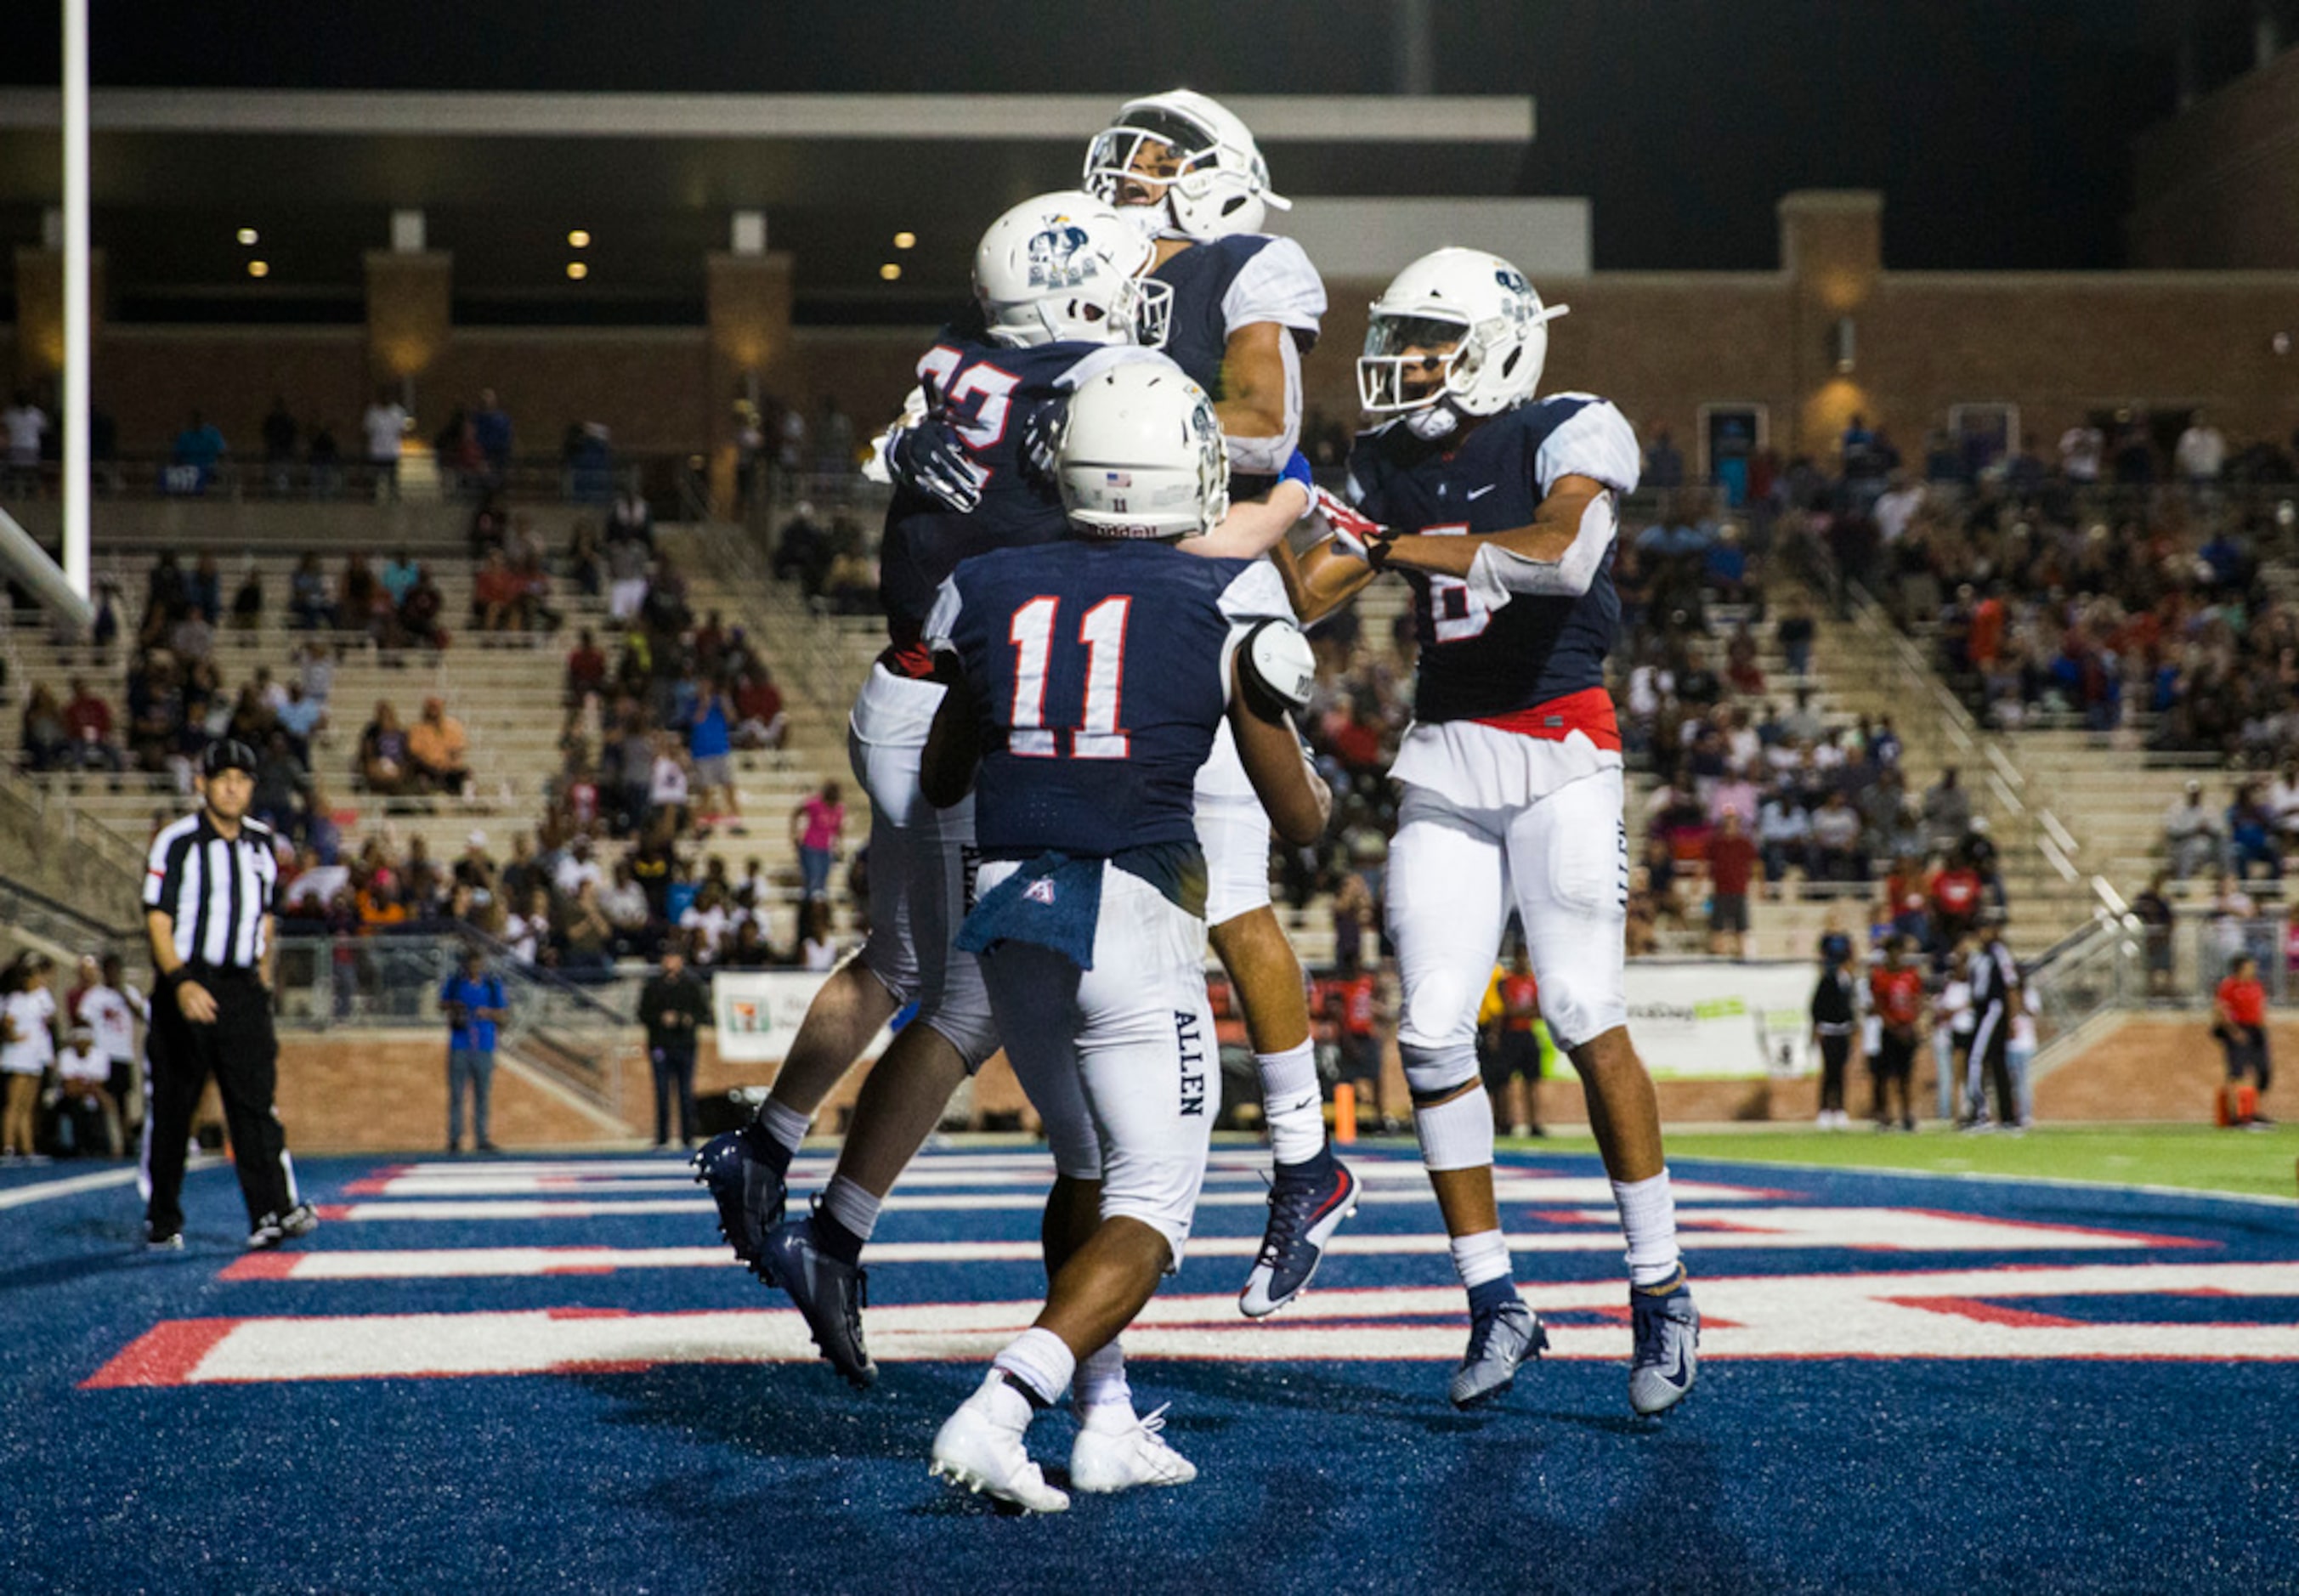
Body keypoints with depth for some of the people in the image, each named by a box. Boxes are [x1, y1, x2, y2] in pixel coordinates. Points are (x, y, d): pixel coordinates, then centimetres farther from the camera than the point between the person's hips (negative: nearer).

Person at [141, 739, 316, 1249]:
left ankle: (273, 1212, -17)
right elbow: (157, 920, -10)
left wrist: (262, 979, 13)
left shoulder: (262, 843, 12)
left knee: (256, 1101, -8)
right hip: (187, 988, -3)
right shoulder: (177, 841, -5)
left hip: (243, 987, 3)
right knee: (170, 1108, 3)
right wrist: (180, 982, -22)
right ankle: (161, 1221, 14)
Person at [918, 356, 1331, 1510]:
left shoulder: (994, 593, 7)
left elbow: (937, 781, 20)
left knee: (1084, 1168, 24)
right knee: (1147, 1215, 2)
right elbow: (1296, 819, 5)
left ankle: (1109, 1425, 22)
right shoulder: (1226, 608, -2)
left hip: (1009, 911, 5)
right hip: (1137, 914, -4)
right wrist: (1324, 790, 28)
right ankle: (999, 1411, -17)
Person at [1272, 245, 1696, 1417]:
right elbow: (1301, 602, 12)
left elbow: (1562, 555, -27)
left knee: (1587, 1020, -10)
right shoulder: (1388, 465, 12)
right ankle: (1495, 1304, 7)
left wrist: (1396, 546, -23)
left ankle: (1660, 1291, 2)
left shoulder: (1573, 435, -7)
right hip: (1445, 757, 5)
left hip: (1559, 748, -5)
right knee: (1432, 1034, -3)